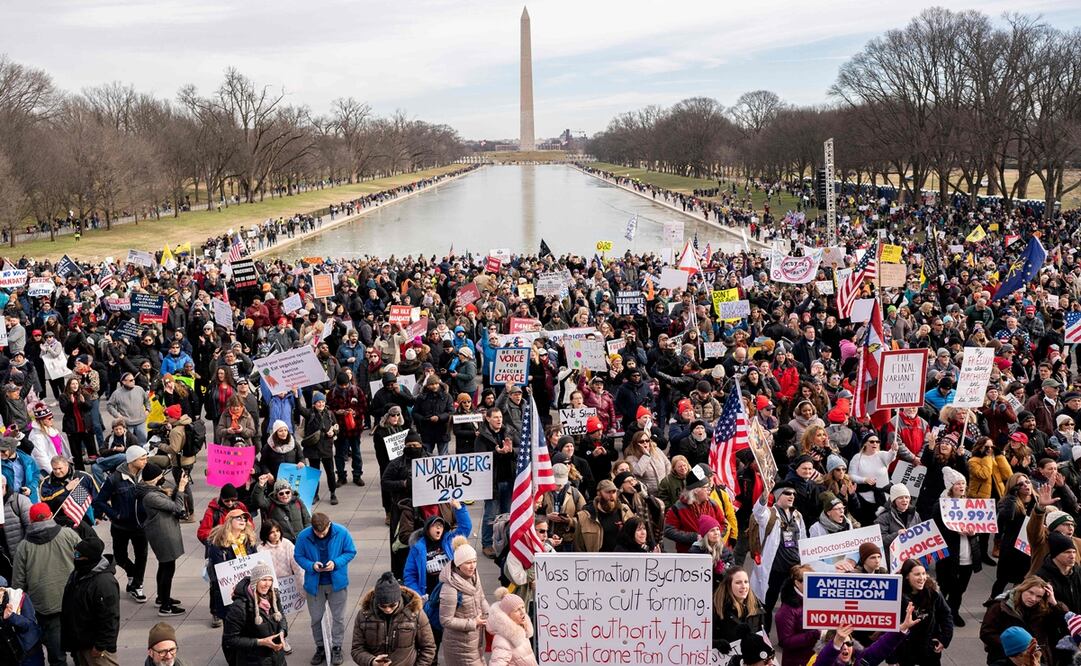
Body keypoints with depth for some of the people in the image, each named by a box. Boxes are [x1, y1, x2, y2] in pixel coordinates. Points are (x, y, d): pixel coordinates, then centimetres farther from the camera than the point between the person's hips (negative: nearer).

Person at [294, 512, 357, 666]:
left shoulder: (342, 533, -18)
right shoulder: (303, 536, -17)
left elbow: (351, 552, -7)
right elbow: (298, 556, -4)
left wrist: (336, 563, -23)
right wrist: (311, 566, -23)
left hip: (337, 582, -1)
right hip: (314, 584, 1)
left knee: (338, 617, 11)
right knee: (316, 618, 12)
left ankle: (336, 648, 28)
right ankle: (320, 647, 31)